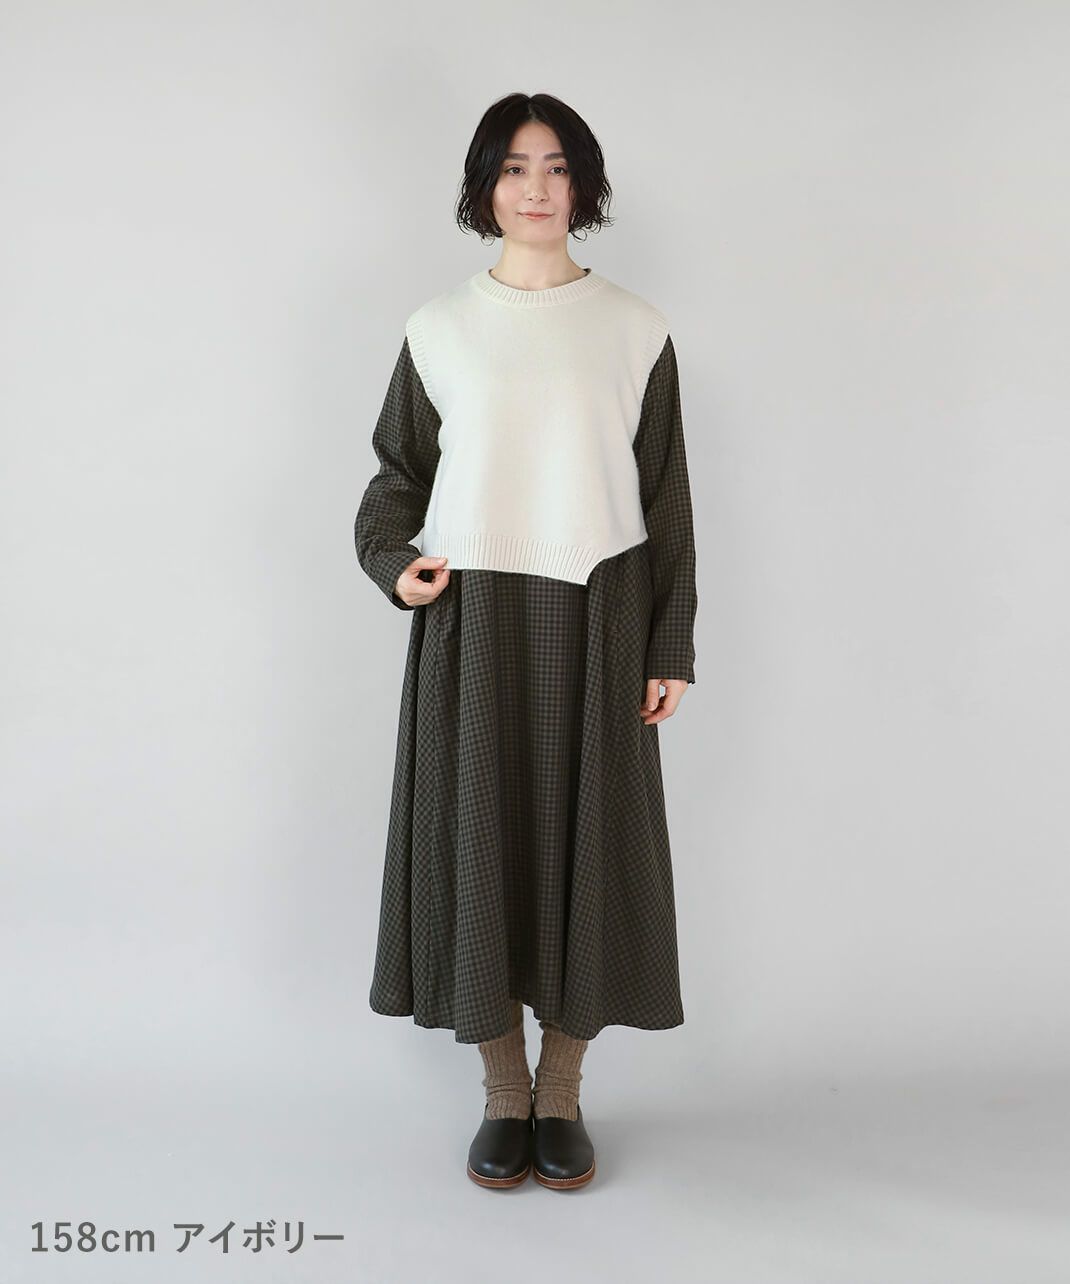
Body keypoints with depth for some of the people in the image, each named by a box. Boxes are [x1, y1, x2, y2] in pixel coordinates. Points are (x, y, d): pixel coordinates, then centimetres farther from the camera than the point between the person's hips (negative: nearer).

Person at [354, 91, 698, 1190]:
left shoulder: (634, 329, 4)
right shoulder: (440, 328, 6)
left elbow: (665, 496, 5)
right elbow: (399, 466, 14)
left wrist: (672, 646, 0)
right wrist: (390, 556, -6)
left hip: (596, 621, 0)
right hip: (471, 620, 1)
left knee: (586, 841, 4)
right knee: (480, 841, 4)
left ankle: (562, 1094, 23)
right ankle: (504, 1096, 22)